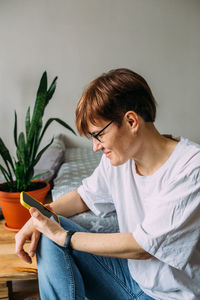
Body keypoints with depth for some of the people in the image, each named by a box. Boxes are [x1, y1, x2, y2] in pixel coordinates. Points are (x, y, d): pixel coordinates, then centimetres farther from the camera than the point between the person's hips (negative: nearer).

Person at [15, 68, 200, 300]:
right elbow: (85, 196, 10)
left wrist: (62, 236, -18)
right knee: (49, 231, -8)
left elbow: (143, 246, -23)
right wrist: (37, 219, -6)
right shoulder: (119, 156, -4)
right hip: (131, 271, 6)